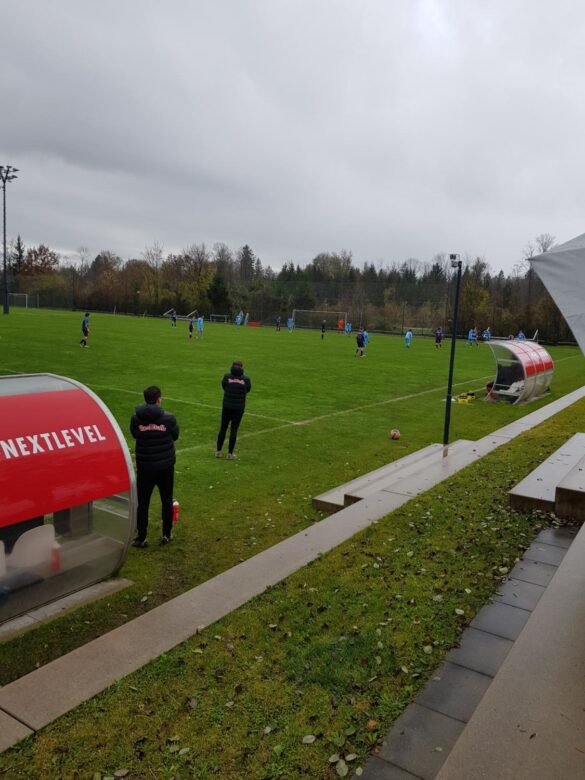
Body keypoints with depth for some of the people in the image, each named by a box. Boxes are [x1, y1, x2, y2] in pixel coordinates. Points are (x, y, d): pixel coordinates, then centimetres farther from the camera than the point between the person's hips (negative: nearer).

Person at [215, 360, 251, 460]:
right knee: (234, 430, 6)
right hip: (239, 408, 0)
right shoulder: (246, 379, -5)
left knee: (223, 428, 13)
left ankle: (218, 451, 19)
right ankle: (230, 453, 10)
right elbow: (248, 390, 8)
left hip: (226, 407, 1)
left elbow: (223, 387, 7)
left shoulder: (227, 376, -7)